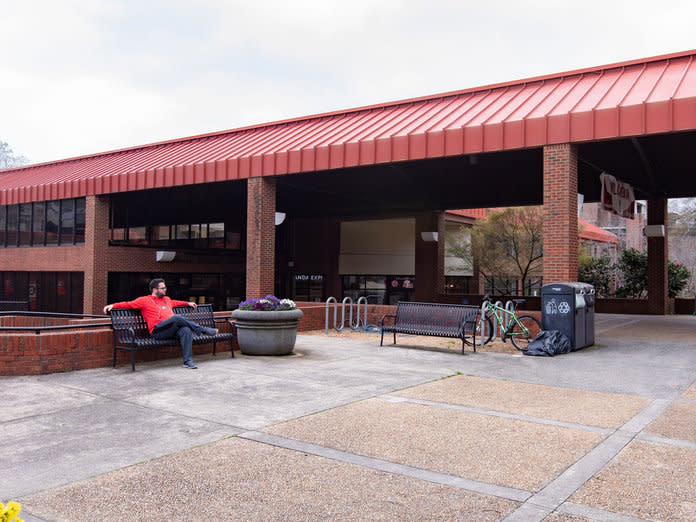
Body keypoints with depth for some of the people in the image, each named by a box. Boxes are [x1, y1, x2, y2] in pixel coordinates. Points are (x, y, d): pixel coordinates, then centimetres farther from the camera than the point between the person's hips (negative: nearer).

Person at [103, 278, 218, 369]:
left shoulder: (166, 299, 30)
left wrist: (187, 303, 54)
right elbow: (128, 304, 8)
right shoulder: (144, 300, 11)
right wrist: (113, 305, -4)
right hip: (158, 331, -6)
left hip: (172, 330, 6)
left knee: (186, 330, -28)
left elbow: (174, 302, 51)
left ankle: (188, 361, -30)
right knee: (177, 317, -33)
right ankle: (203, 329, -20)